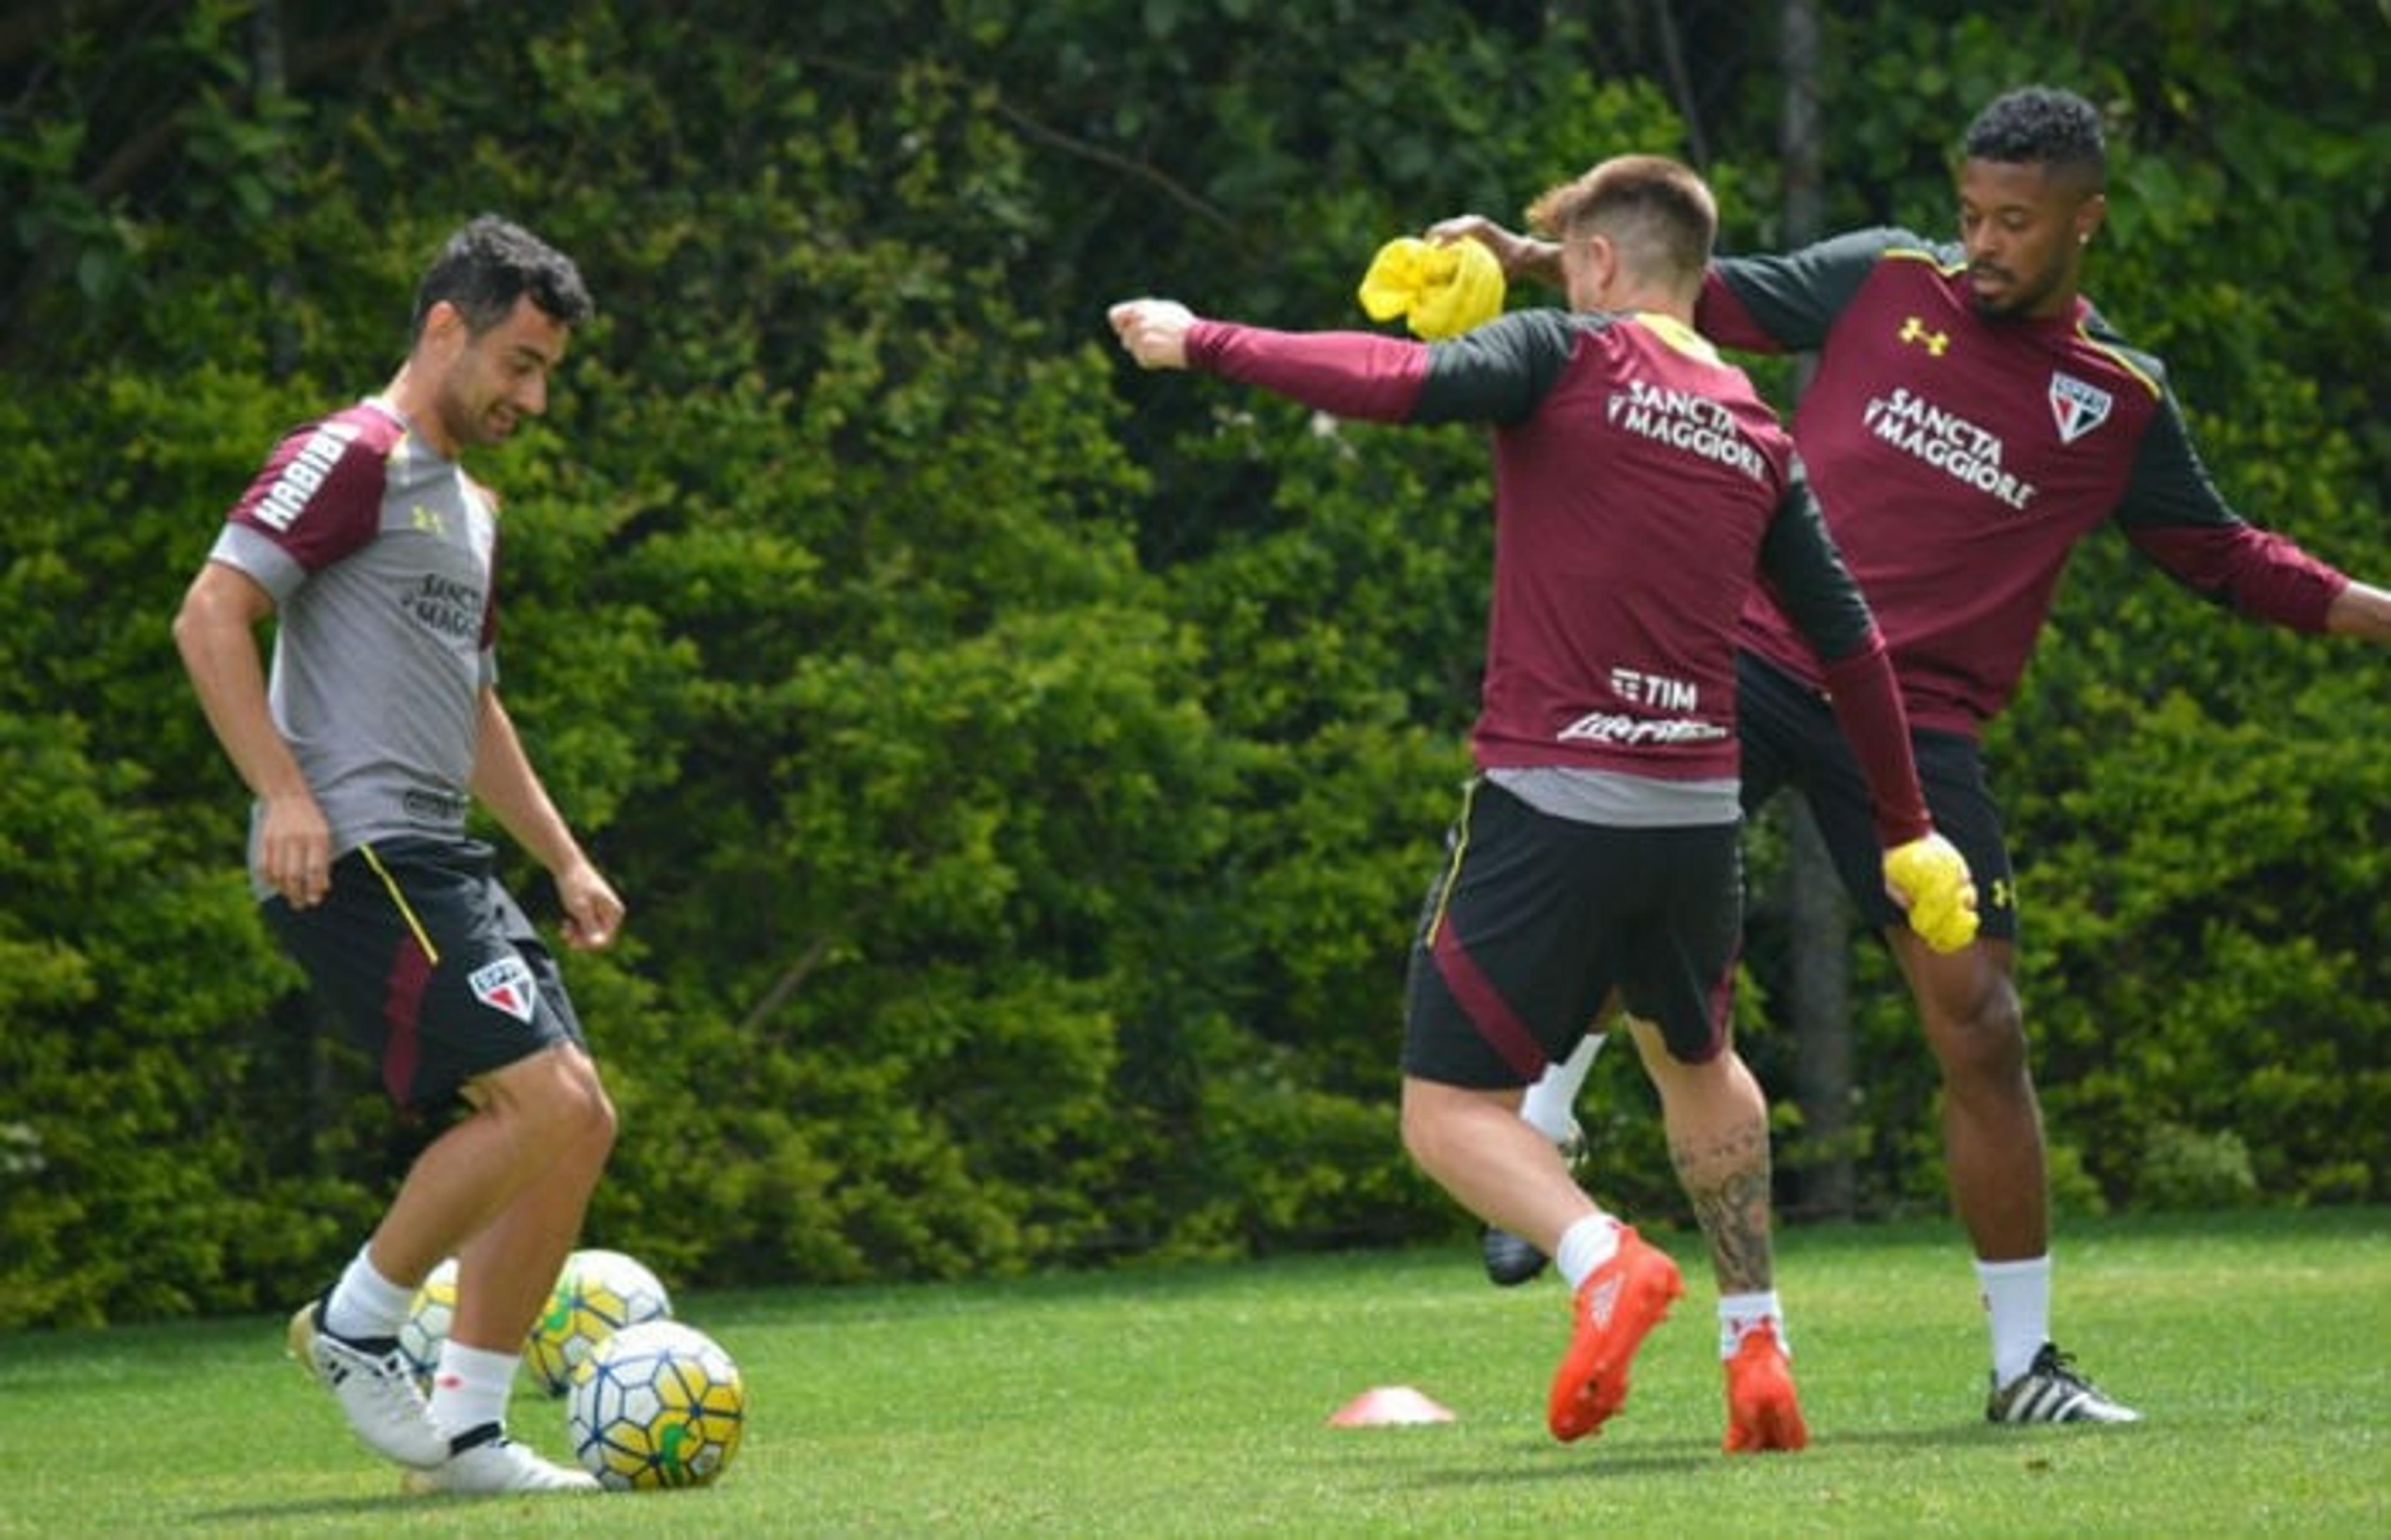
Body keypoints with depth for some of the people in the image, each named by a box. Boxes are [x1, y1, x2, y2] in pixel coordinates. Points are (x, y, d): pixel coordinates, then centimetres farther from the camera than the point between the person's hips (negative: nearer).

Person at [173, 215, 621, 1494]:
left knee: (573, 1123, 3)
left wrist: (564, 859, 28)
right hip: (354, 854, -10)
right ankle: (355, 1327, -4)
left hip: (439, 863, 10)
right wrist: (283, 792, -23)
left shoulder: (468, 506, 25)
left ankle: (466, 1432, 6)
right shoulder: (351, 457, -5)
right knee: (546, 1099, -18)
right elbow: (210, 615, -15)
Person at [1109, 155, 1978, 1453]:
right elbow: (1847, 640, 16)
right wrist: (1908, 831, 25)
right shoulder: (1756, 436, 13)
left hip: (1551, 802, -5)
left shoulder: (1563, 357, -3)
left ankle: (1602, 1259, -26)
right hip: (1699, 809, 6)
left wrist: (1201, 343, -12)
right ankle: (1758, 1351, 24)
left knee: (1448, 1109, 2)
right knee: (1696, 1061, 31)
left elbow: (1403, 381, -21)